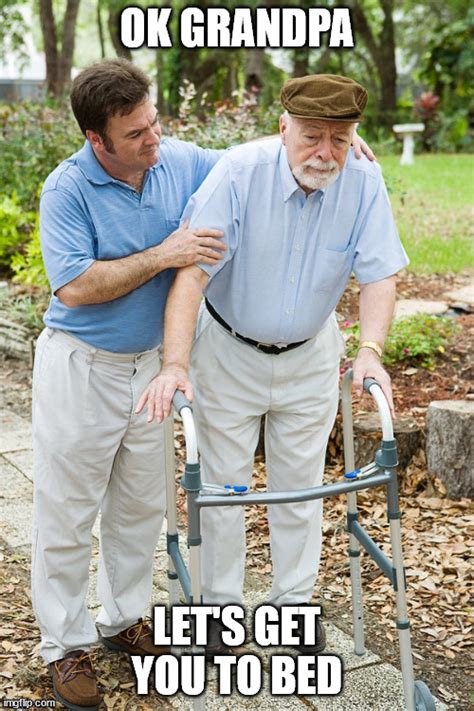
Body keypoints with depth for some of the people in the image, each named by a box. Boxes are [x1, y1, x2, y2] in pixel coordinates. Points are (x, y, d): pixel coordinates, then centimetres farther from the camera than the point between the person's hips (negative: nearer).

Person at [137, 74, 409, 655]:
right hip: (228, 351, -2)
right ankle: (220, 601, 27)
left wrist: (370, 351, -31)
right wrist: (174, 365, -40)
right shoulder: (240, 172, -25)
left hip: (310, 356, 3)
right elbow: (192, 271, -30)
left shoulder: (363, 183, -15)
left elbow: (377, 275, -14)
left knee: (301, 483, 14)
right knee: (221, 482, 8)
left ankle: (295, 598, 33)